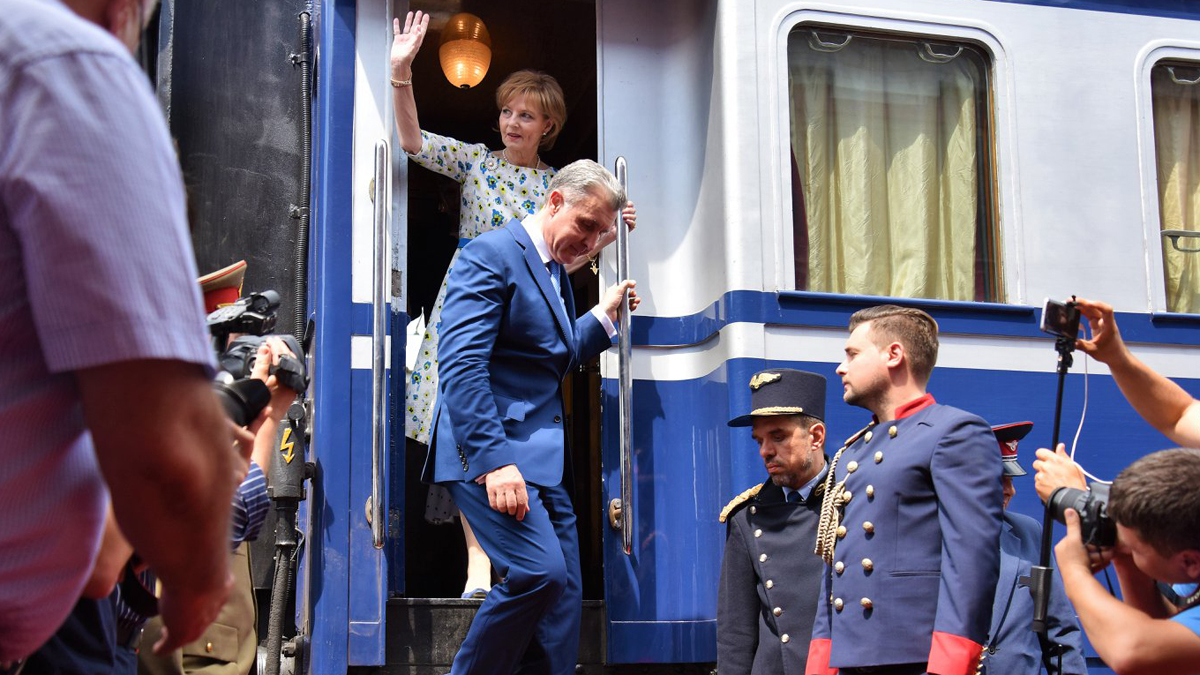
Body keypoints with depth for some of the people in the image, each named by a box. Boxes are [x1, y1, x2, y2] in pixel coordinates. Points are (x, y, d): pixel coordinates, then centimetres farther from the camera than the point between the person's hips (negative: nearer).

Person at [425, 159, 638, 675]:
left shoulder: (555, 272, 20)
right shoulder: (492, 254, -8)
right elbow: (461, 366, -18)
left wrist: (605, 314, 18)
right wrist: (494, 460, -26)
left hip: (541, 458, 9)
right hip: (489, 452, -9)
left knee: (563, 594, 4)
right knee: (541, 571, -22)